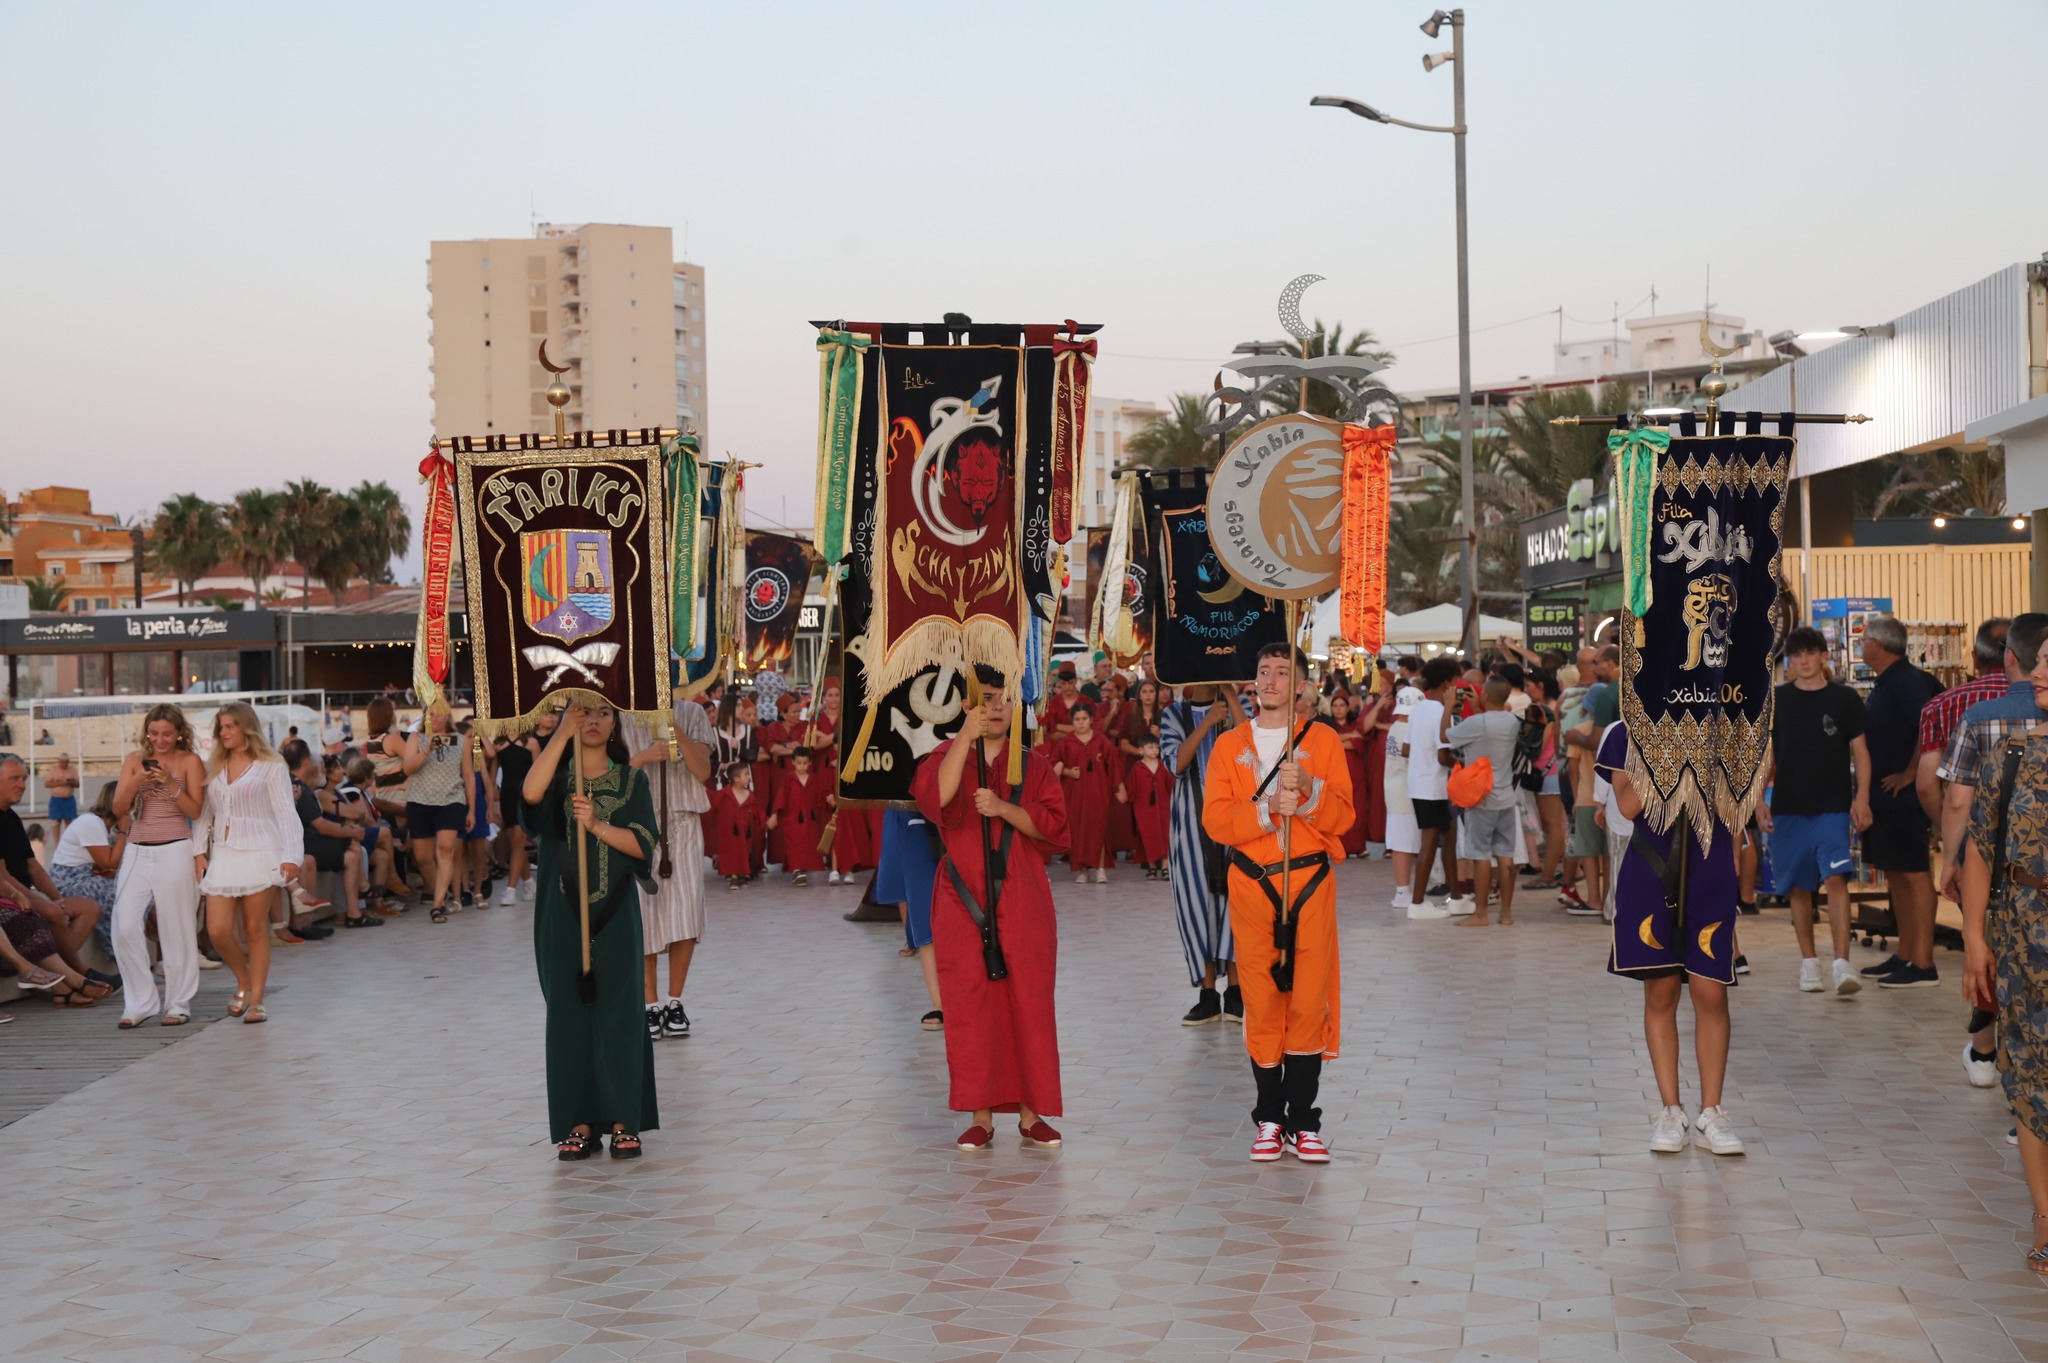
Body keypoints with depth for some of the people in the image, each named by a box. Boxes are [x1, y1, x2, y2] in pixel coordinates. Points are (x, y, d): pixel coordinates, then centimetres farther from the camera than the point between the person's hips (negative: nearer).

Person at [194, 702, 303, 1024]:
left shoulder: (271, 767, 2)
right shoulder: (214, 768, 15)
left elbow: (286, 814, -2)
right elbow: (205, 814, 17)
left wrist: (291, 857, -11)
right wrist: (199, 851, 5)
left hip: (258, 853, -4)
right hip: (222, 855, 4)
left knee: (256, 929, -1)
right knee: (217, 931, -5)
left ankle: (256, 999, 8)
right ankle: (244, 981, 21)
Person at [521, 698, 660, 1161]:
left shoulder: (631, 779, 7)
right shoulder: (558, 775, 6)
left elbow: (642, 844, -3)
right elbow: (531, 793, -19)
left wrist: (597, 824, -19)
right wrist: (564, 730, -17)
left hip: (615, 913, 0)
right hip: (562, 912, 0)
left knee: (618, 1011, -1)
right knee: (569, 1012, 2)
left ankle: (624, 1122, 6)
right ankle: (579, 1124, 7)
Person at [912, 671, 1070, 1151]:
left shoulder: (1032, 765, 9)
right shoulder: (948, 756, 6)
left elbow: (1052, 824, -1)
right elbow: (934, 797, -17)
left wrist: (1004, 808, -15)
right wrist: (965, 737, -24)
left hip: (1022, 906, 1)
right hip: (963, 904, -1)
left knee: (1028, 1005, 0)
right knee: (970, 1008, -1)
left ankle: (1030, 1114, 8)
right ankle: (981, 1116, 6)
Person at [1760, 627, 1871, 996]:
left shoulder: (1845, 699, 2)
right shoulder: (1776, 700, 6)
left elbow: (1860, 751, 5)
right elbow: (1764, 754, 9)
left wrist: (1861, 798, -5)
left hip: (1833, 807, -2)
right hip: (1789, 808, 2)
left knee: (1836, 879, -15)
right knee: (1799, 886, 7)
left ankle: (1842, 963, -19)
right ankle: (1808, 962, 18)